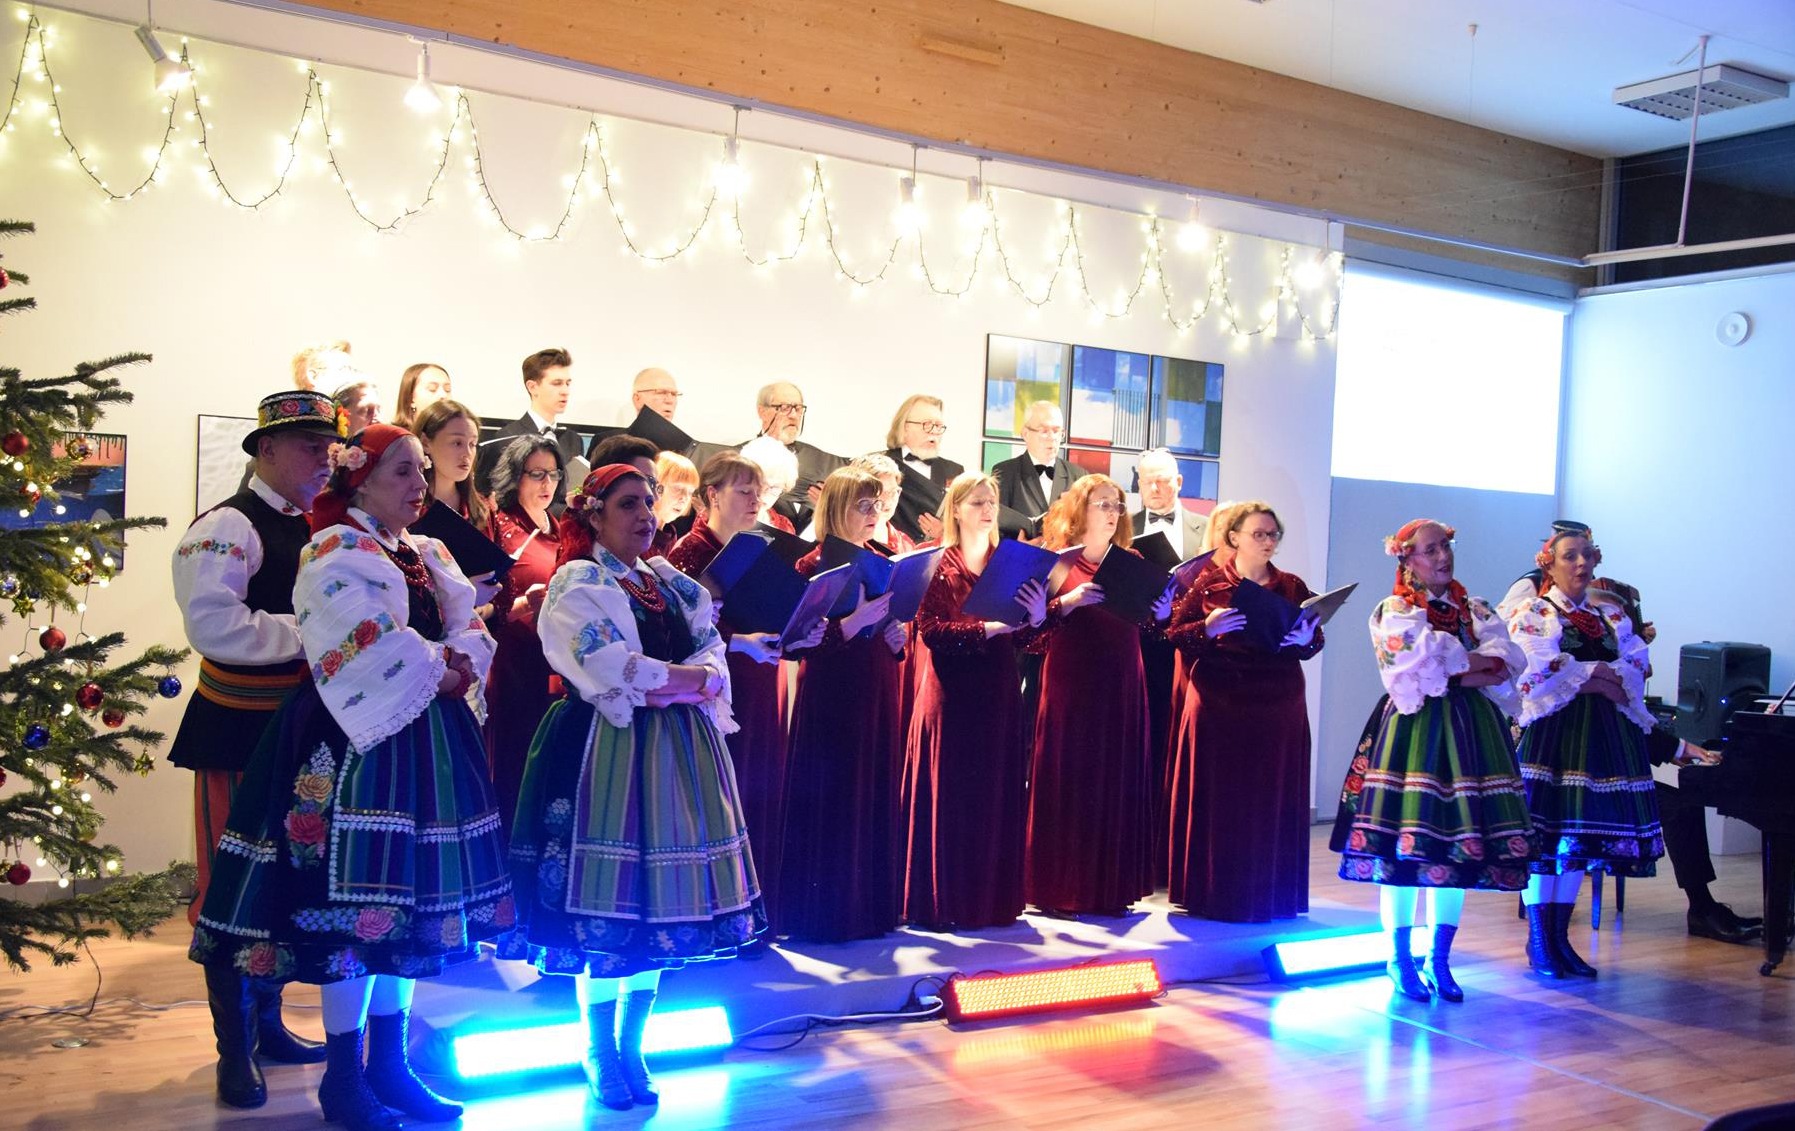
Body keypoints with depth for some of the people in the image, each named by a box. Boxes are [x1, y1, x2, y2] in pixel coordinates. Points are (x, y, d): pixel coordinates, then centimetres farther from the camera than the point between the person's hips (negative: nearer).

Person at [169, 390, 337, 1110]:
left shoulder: (315, 530, 13)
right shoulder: (229, 527, -13)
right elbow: (212, 624, -28)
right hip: (239, 732, -8)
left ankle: (267, 1024, 31)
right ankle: (235, 1050, 12)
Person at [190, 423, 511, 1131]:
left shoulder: (430, 557, 18)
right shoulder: (334, 551, -6)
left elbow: (471, 632, 10)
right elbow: (367, 648, -19)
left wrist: (460, 665, -10)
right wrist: (433, 672, -11)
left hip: (427, 738, 8)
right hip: (357, 739, -8)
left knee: (406, 901, 11)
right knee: (353, 902, -4)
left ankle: (389, 1065, 21)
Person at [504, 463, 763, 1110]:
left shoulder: (677, 586, 17)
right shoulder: (577, 583, 0)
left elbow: (712, 657, 6)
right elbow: (606, 668, -14)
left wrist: (688, 685, -14)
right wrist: (679, 675, -8)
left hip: (678, 752, 6)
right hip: (606, 749, -5)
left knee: (660, 895, 6)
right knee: (607, 895, -4)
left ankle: (631, 1046, 17)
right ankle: (600, 1052, 10)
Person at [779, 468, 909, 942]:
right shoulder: (814, 567, -7)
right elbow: (800, 642, -14)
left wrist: (896, 634, -4)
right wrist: (855, 621, -24)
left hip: (877, 697, 6)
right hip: (831, 700, -6)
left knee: (876, 800, 9)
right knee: (829, 801, -2)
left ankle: (871, 906, 19)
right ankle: (823, 914, 8)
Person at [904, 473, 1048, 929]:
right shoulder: (938, 565, -2)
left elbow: (1019, 638, 9)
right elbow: (930, 630, -14)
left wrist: (1035, 619, -12)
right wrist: (985, 627, -23)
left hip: (998, 692, 5)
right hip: (952, 695, -5)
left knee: (998, 796, 6)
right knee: (950, 797, -2)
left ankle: (994, 899, 16)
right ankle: (943, 903, 7)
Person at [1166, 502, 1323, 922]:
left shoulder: (1292, 586, 9)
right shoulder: (1208, 582, 2)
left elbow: (1316, 640, 6)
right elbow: (1175, 633, -1)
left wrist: (1304, 640, -16)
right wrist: (1208, 627, -18)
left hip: (1278, 706, 2)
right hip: (1218, 704, -2)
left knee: (1273, 799, 4)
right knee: (1217, 797, 1)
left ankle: (1268, 894, 15)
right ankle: (1214, 892, 10)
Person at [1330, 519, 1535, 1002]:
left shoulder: (1475, 611, 14)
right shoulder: (1394, 612, 1)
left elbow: (1508, 663, -1)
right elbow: (1424, 666, -15)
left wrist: (1455, 670, -15)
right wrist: (1476, 663, -7)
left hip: (1467, 730, 5)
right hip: (1413, 729, -4)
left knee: (1460, 844, 5)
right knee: (1405, 845, -5)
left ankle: (1440, 960, 16)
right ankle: (1402, 960, 8)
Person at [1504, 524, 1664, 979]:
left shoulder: (1612, 613, 17)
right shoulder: (1531, 613, 2)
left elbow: (1637, 665, 4)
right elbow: (1535, 671, -13)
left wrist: (1595, 677, -12)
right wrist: (1596, 674, -7)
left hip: (1603, 732, 5)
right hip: (1550, 730, -5)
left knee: (1580, 836, 6)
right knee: (1543, 830, -6)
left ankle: (1560, 936, 14)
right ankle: (1538, 941, 3)